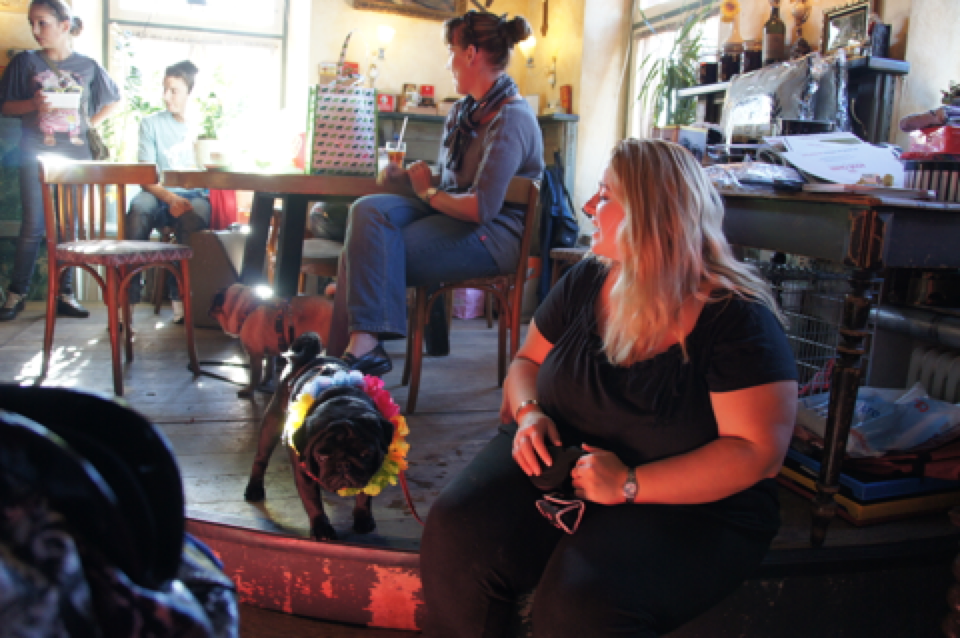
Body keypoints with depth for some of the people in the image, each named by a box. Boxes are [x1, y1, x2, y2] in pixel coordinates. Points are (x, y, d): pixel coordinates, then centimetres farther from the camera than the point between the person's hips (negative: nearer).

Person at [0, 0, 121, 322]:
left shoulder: (88, 66, 7)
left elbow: (115, 100, 19)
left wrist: (92, 122, 6)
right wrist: (33, 104, -12)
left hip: (75, 154, 1)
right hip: (36, 153, -1)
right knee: (33, 225, -4)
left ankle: (64, 295, 10)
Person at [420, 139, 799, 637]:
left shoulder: (738, 319, -12)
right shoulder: (585, 282, 5)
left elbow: (757, 452, -16)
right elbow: (526, 361, 17)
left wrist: (629, 484, -23)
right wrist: (529, 411, -7)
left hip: (692, 506, -4)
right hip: (559, 461, 5)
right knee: (456, 530, -21)